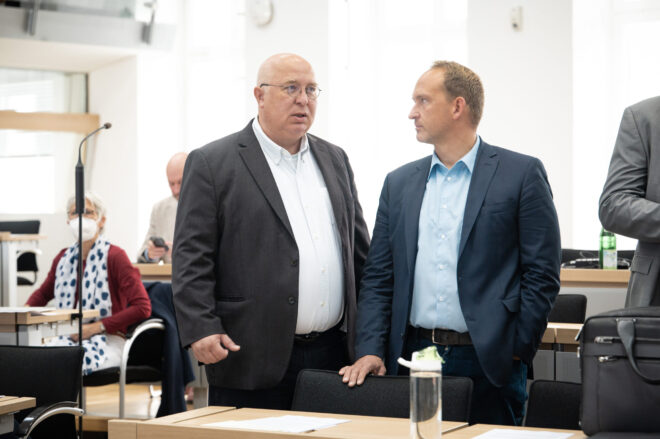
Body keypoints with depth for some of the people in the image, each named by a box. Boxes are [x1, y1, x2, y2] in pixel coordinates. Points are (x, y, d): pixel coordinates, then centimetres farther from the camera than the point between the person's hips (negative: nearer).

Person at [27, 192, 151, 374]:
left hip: (107, 341, -5)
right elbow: (44, 292, 35)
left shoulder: (114, 256, -4)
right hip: (68, 338, 5)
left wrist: (96, 327, -15)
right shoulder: (64, 258, 14)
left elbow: (143, 308, -12)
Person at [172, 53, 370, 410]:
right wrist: (201, 329, -17)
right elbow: (192, 257, -6)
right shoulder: (212, 164, -2)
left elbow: (359, 250, 19)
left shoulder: (334, 160, 16)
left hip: (333, 354, 5)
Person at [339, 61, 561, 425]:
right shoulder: (399, 183, 12)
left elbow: (542, 275, -4)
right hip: (411, 358, 4)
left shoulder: (521, 174, -1)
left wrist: (516, 352, -9)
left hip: (489, 362, -3)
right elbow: (378, 277, 10)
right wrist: (370, 350, -2)